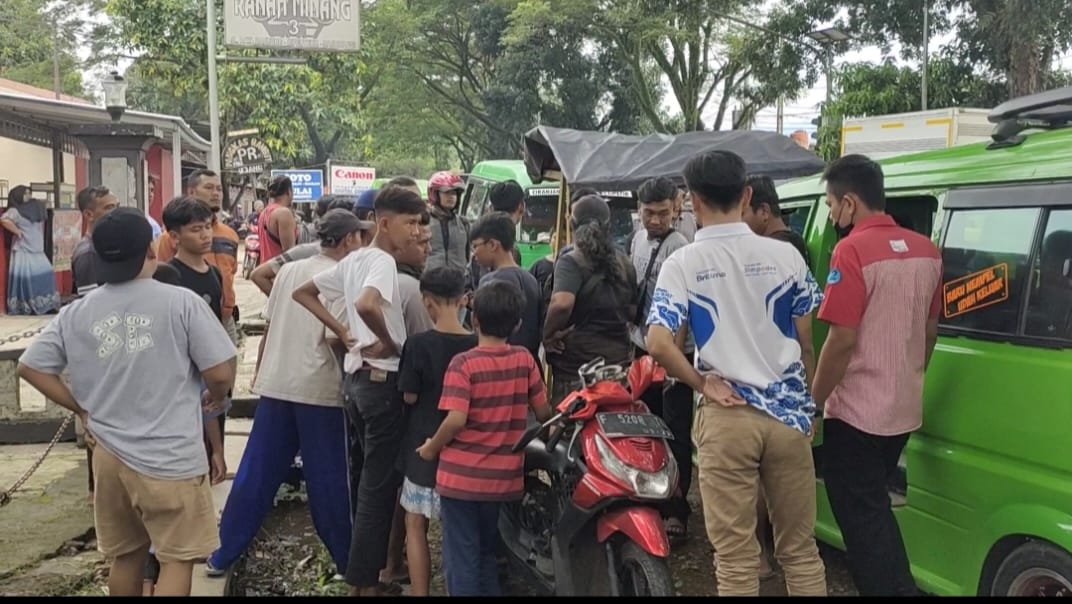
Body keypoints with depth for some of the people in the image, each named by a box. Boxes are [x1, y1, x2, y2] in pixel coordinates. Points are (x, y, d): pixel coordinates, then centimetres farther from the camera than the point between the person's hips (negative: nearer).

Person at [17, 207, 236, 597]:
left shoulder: (77, 312, 0)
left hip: (109, 456, 5)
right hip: (170, 460, -5)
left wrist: (81, 408, 12)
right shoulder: (181, 301, -12)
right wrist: (216, 397, 10)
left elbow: (29, 367, 6)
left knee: (125, 557, 21)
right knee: (178, 560, 6)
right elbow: (221, 373, -12)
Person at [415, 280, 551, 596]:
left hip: (462, 476, -4)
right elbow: (543, 412, 4)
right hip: (504, 478, 4)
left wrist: (432, 448, -4)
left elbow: (456, 419, -22)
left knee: (461, 557, 7)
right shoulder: (524, 360, -3)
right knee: (487, 553, 22)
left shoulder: (463, 363, -13)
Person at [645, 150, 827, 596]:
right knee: (800, 548, 14)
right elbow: (806, 342, 6)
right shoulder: (785, 255, 1)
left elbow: (659, 345, -18)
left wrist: (702, 384, -3)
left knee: (736, 557, 6)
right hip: (786, 411, 3)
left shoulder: (682, 263, -5)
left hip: (727, 417, -2)